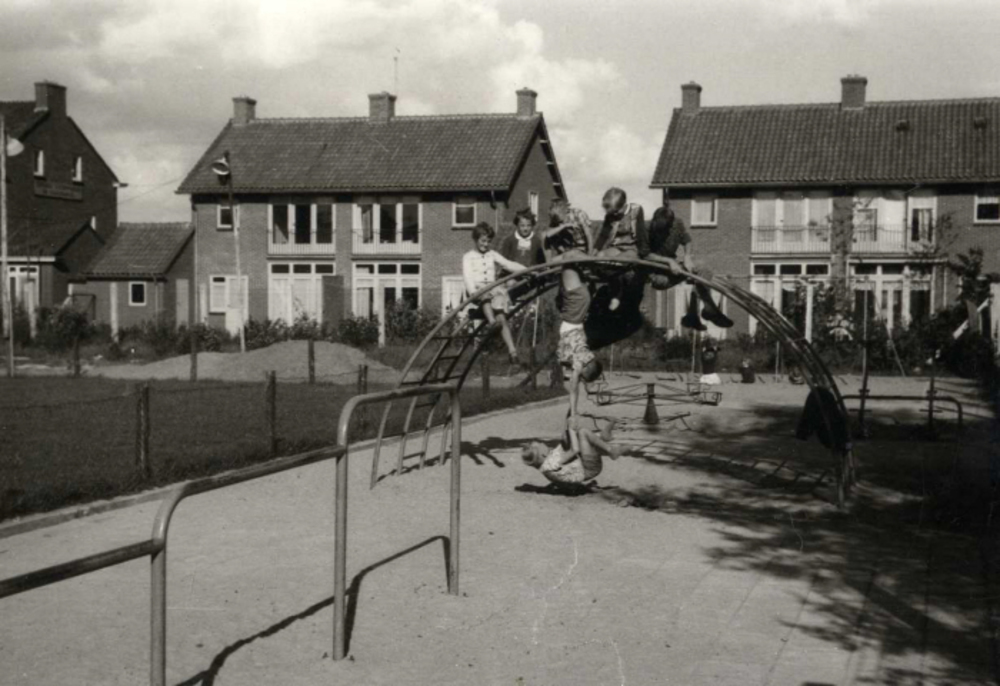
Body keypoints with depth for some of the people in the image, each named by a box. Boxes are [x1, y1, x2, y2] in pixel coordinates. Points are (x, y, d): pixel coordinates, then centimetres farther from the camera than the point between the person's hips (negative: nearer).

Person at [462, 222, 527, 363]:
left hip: (494, 288, 2)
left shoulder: (492, 255, 22)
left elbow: (508, 264, 10)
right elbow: (467, 275, -3)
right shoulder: (468, 257, 12)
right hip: (478, 290, -2)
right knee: (486, 296, -40)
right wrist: (473, 292, -22)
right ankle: (492, 322, -59)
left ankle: (512, 350, -34)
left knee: (501, 317, -23)